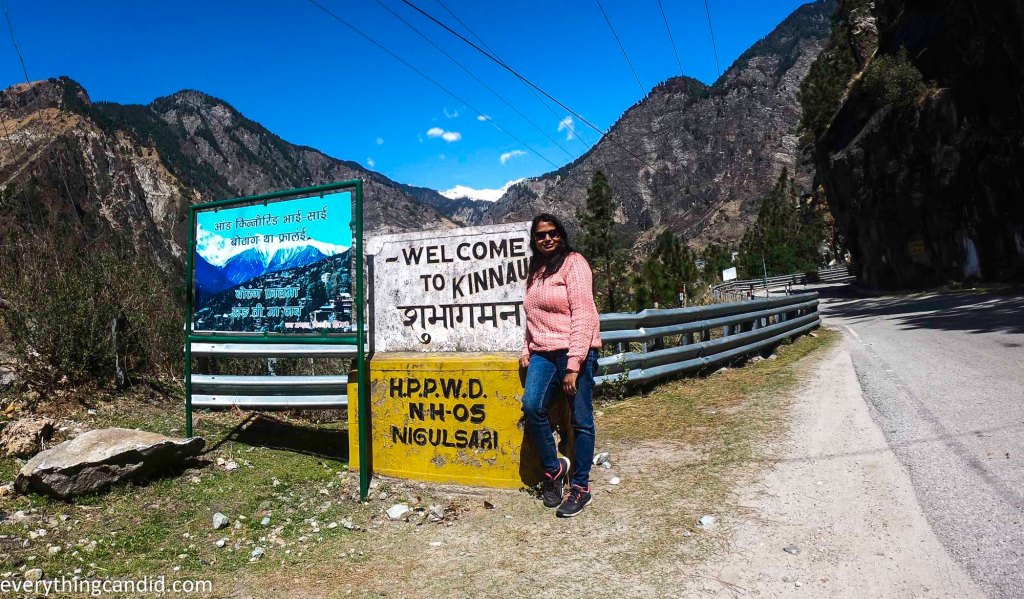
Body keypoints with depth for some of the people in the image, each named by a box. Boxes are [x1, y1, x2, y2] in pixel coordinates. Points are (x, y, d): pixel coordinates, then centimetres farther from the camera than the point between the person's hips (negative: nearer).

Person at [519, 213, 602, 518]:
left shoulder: (573, 263, -5)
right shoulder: (535, 271, 17)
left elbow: (583, 315, -12)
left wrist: (573, 365, -18)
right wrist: (527, 349, 11)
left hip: (574, 351, -6)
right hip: (542, 353, 6)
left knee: (581, 420, 0)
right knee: (532, 406, -14)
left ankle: (580, 486, 15)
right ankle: (553, 467, 7)